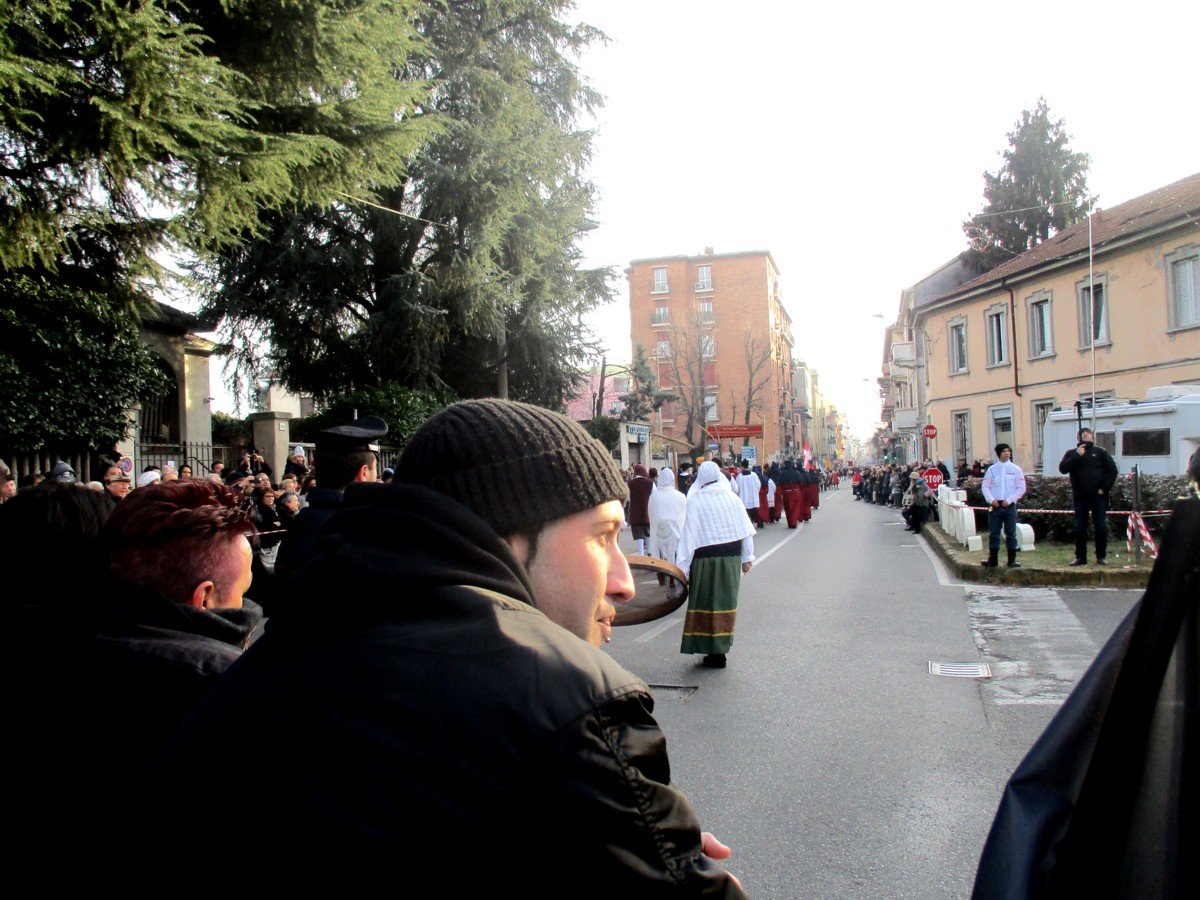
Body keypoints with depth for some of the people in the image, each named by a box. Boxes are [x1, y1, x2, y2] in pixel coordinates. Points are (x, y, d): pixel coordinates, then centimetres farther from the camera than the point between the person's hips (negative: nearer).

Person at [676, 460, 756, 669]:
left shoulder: (695, 501, -11)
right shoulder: (732, 498, 1)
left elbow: (689, 535, -12)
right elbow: (746, 529, 4)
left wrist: (682, 567, -8)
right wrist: (747, 557, 13)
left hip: (705, 560, -4)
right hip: (731, 558, 4)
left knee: (707, 603, 6)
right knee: (724, 602, 14)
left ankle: (714, 654, 9)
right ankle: (721, 648, 19)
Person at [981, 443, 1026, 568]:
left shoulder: (1015, 469, 3)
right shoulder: (992, 469, 5)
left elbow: (1021, 488, 1)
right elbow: (985, 486, 5)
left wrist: (1009, 500, -9)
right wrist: (991, 499, -11)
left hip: (1009, 506, -1)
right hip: (995, 505, 1)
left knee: (1011, 533, 2)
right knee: (993, 533, 4)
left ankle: (1012, 559, 9)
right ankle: (993, 559, 9)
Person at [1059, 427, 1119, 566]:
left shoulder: (1100, 452, 8)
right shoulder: (1071, 453, 10)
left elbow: (1113, 470, 4)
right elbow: (1062, 469, -5)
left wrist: (1105, 488, -5)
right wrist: (1077, 455, -12)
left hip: (1098, 495, -1)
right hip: (1080, 496, 1)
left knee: (1101, 527, -1)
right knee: (1080, 528, 3)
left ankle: (1101, 557, 7)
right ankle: (1080, 557, 9)